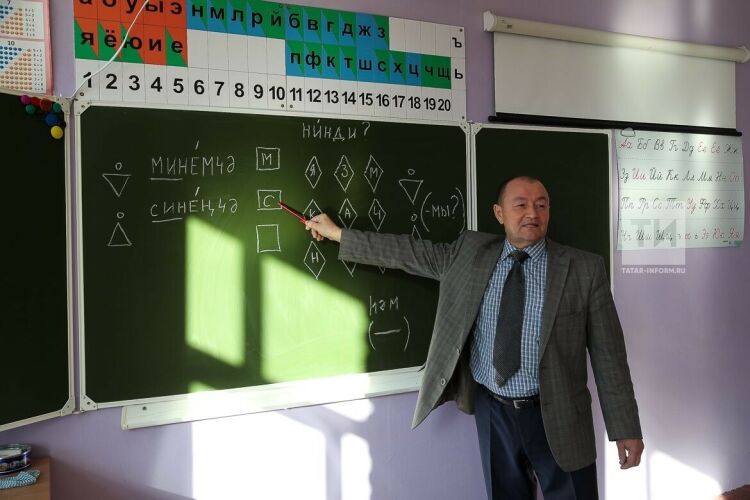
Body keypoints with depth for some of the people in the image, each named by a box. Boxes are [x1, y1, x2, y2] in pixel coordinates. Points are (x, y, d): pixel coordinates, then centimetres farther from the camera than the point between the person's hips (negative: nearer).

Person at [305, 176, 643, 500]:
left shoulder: (585, 269, -6)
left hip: (556, 418, -2)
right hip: (492, 412, 2)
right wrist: (337, 234, 6)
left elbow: (608, 354, -5)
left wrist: (625, 428, -5)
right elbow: (411, 252, 5)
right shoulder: (470, 253, 1)